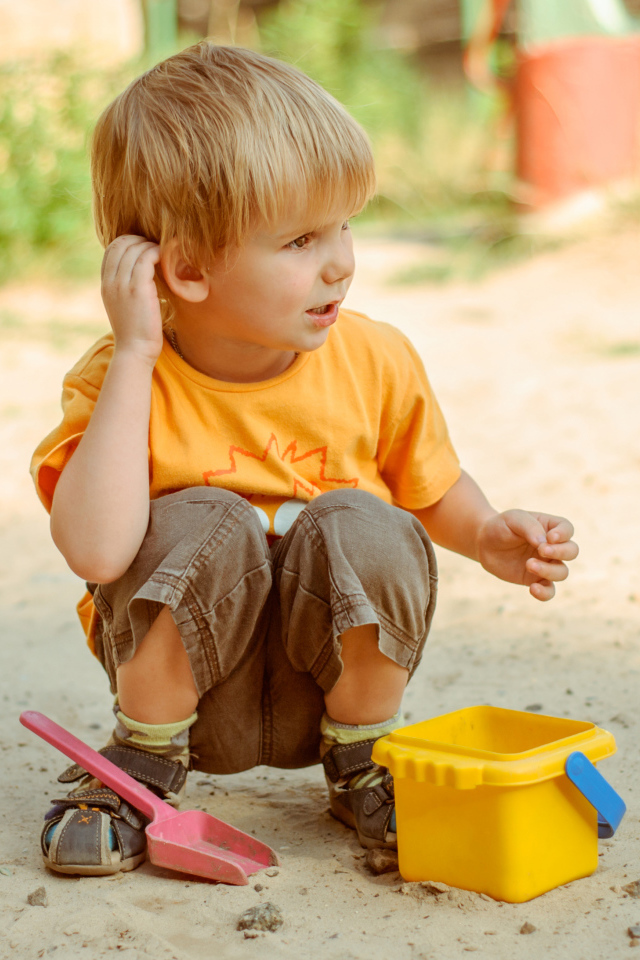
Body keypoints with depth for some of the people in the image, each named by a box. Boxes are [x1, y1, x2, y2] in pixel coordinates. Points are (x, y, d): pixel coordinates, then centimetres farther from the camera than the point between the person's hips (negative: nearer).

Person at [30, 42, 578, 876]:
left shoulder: (374, 362, -9)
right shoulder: (120, 382, -17)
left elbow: (431, 489, 11)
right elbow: (96, 551, -37)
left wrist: (490, 537, -12)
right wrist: (135, 354, -33)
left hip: (332, 674, 2)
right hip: (192, 686, -2)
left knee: (360, 526, -26)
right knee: (202, 525, -30)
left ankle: (360, 756, 0)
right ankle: (145, 760, -4)